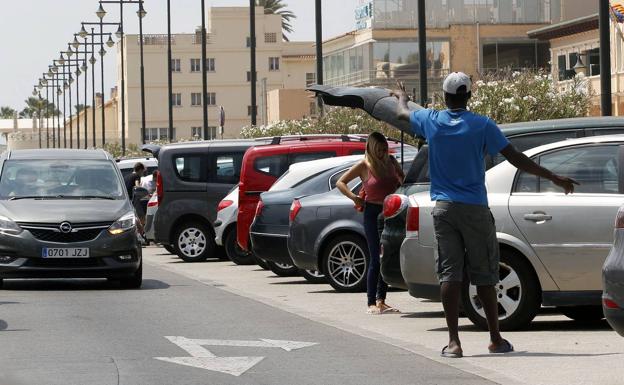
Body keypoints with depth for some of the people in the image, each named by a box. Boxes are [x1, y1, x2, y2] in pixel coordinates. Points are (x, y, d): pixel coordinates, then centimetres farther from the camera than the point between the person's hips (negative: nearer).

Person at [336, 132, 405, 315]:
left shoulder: (390, 162, 7)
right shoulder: (364, 166, -5)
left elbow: (402, 177, 28)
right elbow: (340, 182, -2)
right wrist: (354, 197, -14)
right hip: (373, 213, -5)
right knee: (376, 259, -9)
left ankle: (381, 301, 15)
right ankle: (371, 303, -6)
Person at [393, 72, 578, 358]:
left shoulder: (431, 121, 1)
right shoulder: (482, 126, -6)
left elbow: (402, 113, 23)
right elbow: (516, 158, -8)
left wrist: (401, 97, 47)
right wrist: (554, 179, -2)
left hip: (443, 208, 2)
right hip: (475, 208, -2)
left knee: (449, 272, -1)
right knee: (484, 274, 6)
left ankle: (453, 342, -7)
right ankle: (496, 339, 11)